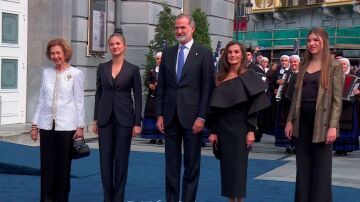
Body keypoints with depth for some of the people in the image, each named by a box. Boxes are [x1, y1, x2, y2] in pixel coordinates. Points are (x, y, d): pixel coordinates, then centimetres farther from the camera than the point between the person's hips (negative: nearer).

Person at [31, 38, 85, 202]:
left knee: (63, 165, 4)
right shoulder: (46, 73, 9)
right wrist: (35, 124, 10)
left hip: (66, 126, -3)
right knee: (47, 165, 4)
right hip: (47, 125, 3)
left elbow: (79, 102, -1)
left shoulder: (75, 74, -2)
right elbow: (41, 100, 12)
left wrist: (80, 126, -4)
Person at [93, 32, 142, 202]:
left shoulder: (133, 69, -1)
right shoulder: (102, 68, 7)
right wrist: (96, 119, 6)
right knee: (105, 159, 4)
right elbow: (98, 94, 10)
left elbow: (138, 97, -1)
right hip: (105, 118, 3)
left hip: (124, 118, -2)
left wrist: (137, 123, -7)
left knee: (121, 159, 2)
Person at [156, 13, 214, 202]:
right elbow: (161, 86, 10)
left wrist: (201, 117, -11)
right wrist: (160, 114, 4)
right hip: (170, 116, 4)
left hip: (192, 116, -4)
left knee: (191, 164, 5)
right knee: (171, 163, 9)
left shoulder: (204, 53, -2)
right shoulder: (167, 53, 10)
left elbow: (207, 87, -5)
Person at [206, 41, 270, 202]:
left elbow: (254, 105, -7)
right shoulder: (220, 77, 6)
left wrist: (251, 130, -14)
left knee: (239, 164, 0)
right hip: (223, 127, 4)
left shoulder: (249, 76, -4)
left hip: (241, 127, -3)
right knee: (226, 165, 7)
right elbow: (213, 106, 6)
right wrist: (212, 131, 0)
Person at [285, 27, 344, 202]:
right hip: (302, 121, 5)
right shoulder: (303, 66, 11)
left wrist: (333, 126, -16)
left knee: (321, 168, 3)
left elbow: (337, 99, -9)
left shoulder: (334, 67, -4)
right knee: (303, 167, 10)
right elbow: (296, 96, 12)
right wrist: (290, 121, 7)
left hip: (321, 122, -5)